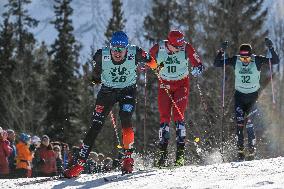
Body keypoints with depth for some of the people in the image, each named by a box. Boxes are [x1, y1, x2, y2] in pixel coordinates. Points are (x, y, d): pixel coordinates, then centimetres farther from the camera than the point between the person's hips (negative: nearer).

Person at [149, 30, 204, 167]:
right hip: (164, 84, 1)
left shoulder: (186, 48, -15)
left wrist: (197, 69, -28)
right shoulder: (158, 48, -12)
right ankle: (162, 153, -2)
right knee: (164, 117, -4)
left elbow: (197, 63, -8)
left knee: (178, 115, -13)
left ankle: (180, 152, -11)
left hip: (181, 84, -1)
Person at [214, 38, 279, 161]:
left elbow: (275, 61, -16)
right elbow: (217, 64, -9)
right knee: (239, 123, -9)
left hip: (253, 96, -2)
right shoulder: (235, 61, -8)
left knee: (249, 123, -10)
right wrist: (221, 51, -24)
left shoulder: (257, 60, -12)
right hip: (239, 95, 2)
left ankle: (251, 151, 1)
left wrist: (271, 48, -31)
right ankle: (240, 151, -3)